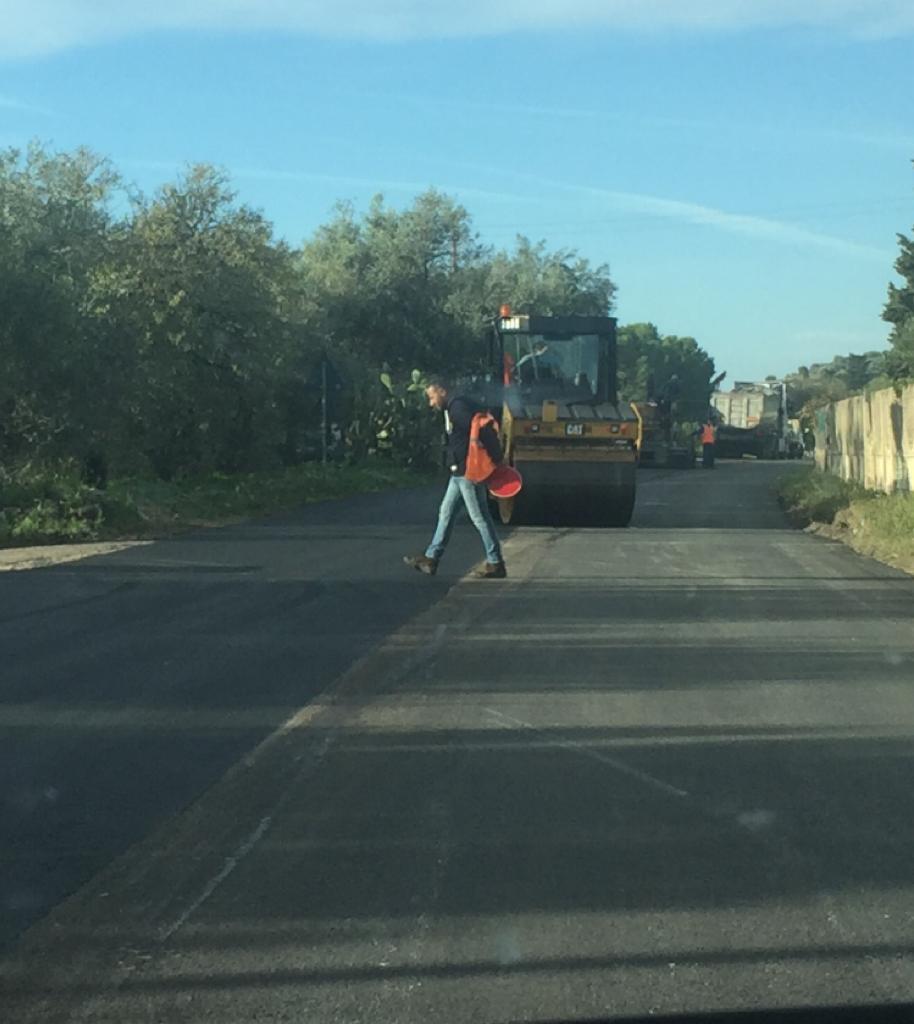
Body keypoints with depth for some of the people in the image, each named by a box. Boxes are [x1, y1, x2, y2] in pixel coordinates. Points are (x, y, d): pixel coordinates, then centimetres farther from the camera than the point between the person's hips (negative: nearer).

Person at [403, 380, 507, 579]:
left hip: (468, 473, -11)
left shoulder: (458, 407, -15)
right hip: (460, 473, 11)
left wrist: (495, 459, -20)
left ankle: (495, 564, 2)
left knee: (479, 517, -4)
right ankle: (431, 558, 19)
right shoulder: (451, 410, 17)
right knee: (446, 512, 13)